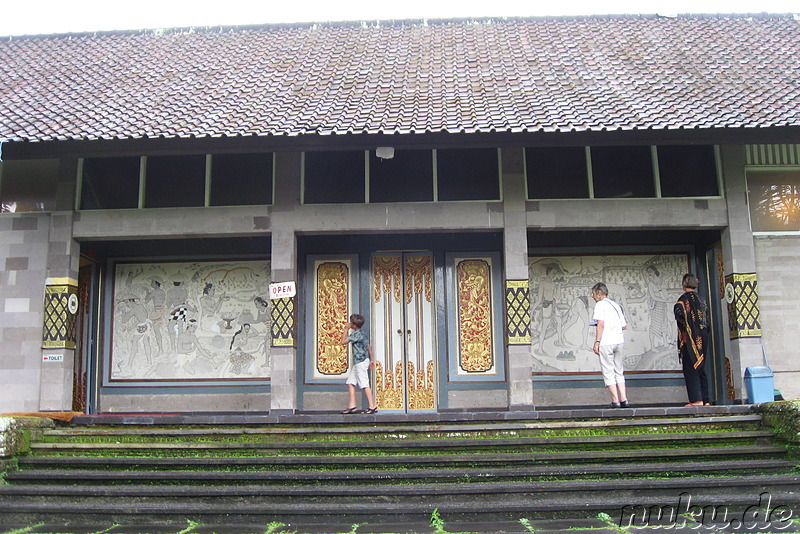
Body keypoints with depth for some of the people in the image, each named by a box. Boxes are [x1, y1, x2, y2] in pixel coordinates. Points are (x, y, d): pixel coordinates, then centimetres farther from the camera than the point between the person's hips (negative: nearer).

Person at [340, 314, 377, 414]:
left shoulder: (356, 334, -15)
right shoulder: (364, 334, 13)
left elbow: (343, 341, -16)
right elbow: (369, 347, 19)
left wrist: (346, 329, -7)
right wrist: (371, 360, 26)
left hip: (360, 362, -10)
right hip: (358, 363, 10)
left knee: (365, 384, -7)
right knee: (350, 382, 10)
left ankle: (372, 406, -5)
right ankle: (352, 406, 9)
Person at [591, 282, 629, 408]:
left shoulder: (600, 304, -4)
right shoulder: (616, 305, 18)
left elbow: (601, 324, -15)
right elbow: (624, 326, 15)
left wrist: (597, 342, -14)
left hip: (606, 342, -7)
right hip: (619, 341, 7)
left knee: (608, 372, 1)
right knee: (619, 371, 14)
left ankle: (615, 400, 1)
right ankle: (624, 399, 9)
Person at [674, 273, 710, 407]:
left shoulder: (685, 298, -9)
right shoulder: (701, 299, 14)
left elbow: (678, 311, -26)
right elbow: (707, 318, 15)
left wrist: (684, 323, -10)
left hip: (690, 338, -7)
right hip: (701, 339, 8)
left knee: (691, 369, -5)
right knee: (701, 369, 11)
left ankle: (697, 399, -8)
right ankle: (705, 399, 11)